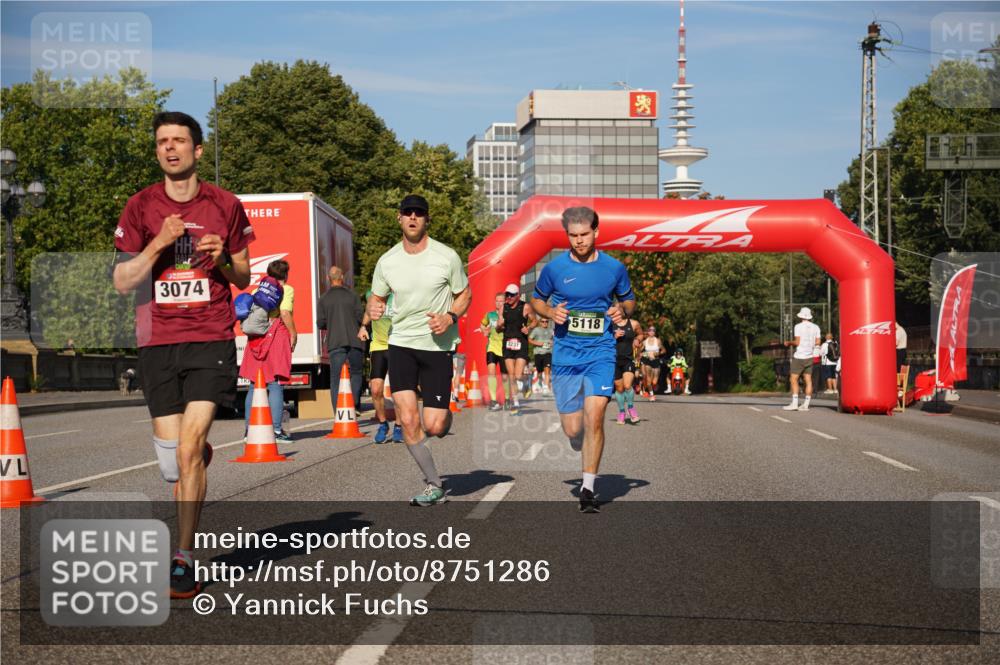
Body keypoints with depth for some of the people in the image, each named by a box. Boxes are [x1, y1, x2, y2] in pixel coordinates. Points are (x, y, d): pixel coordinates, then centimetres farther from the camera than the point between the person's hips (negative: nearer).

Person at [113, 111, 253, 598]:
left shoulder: (225, 206, 6)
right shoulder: (140, 207, 7)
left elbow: (243, 278, 14)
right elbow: (122, 282, 3)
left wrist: (222, 258, -8)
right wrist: (158, 245, -11)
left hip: (211, 339, -2)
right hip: (157, 343, 2)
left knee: (189, 445, -14)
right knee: (172, 458, 5)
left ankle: (184, 558, -7)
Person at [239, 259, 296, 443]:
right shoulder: (286, 289, 2)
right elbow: (285, 313, -13)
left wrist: (251, 332, 17)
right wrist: (293, 334, -5)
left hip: (256, 338, 5)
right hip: (277, 335, -5)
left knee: (254, 385, 11)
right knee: (275, 385, -7)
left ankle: (248, 428, 12)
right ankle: (276, 430, -11)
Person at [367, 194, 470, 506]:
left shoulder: (447, 257, -5)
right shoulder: (387, 261, 2)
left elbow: (464, 294, 7)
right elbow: (376, 298, 15)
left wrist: (450, 317, -13)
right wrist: (373, 309, -9)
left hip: (438, 345, -2)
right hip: (401, 343, 2)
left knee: (433, 426, -6)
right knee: (408, 421, -10)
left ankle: (446, 418, 34)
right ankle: (435, 485, 7)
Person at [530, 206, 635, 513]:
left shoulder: (614, 268, 2)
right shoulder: (554, 268, 0)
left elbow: (629, 299, 17)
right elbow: (536, 299, 15)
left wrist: (622, 310, -6)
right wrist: (550, 312, -7)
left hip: (601, 352, -1)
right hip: (565, 355, 1)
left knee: (594, 418, -16)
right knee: (572, 430, 3)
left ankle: (588, 488, -5)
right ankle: (587, 455, 40)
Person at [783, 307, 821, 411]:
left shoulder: (798, 326, -8)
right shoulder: (815, 327, 6)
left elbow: (797, 342, -12)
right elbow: (817, 342, 7)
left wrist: (789, 343, 5)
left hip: (799, 356, -5)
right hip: (809, 356, 5)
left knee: (794, 379, -2)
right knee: (808, 380, 4)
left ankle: (794, 403, -9)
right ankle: (806, 404, 2)